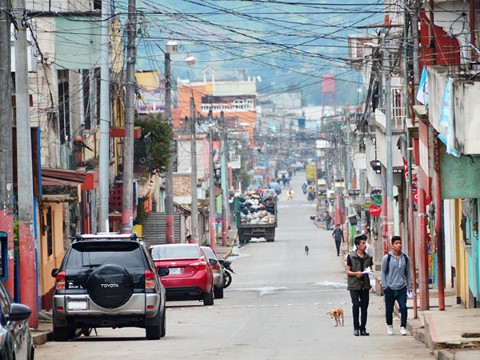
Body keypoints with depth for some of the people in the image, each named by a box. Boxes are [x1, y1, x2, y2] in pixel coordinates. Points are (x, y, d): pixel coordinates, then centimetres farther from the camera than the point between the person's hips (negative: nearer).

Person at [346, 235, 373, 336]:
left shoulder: (368, 257, 9)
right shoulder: (351, 256, -2)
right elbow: (348, 271, -1)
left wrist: (369, 271, -5)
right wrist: (356, 273, -19)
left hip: (365, 285, 4)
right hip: (354, 285, -4)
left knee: (364, 306, 4)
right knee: (356, 305, -13)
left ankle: (363, 328, 12)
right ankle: (356, 328, -2)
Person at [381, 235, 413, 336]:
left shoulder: (405, 258, 7)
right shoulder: (387, 258, -1)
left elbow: (408, 273, 13)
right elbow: (383, 272, 3)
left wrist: (409, 287, 11)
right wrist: (384, 286, -4)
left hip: (402, 288, 1)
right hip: (390, 288, -1)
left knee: (403, 308, -13)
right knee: (389, 309, 7)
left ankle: (403, 327, -6)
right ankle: (389, 326, 27)